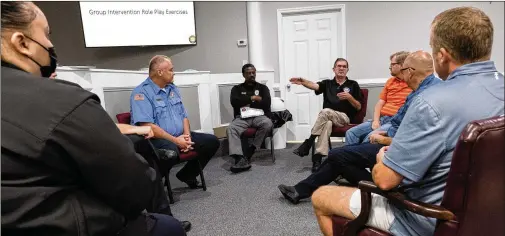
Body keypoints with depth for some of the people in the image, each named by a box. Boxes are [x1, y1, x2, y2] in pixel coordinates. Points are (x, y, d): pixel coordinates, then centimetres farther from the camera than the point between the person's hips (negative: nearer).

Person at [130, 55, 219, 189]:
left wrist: (187, 135, -3)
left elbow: (184, 116, 16)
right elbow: (147, 126, -21)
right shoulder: (141, 92, -10)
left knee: (212, 141, -1)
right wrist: (175, 140, -20)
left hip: (180, 137, 8)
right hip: (156, 140, -8)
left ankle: (187, 174, 15)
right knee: (171, 150, -41)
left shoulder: (173, 89, 15)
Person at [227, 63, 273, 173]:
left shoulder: (262, 88, 18)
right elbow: (234, 102, -3)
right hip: (242, 118, 0)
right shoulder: (237, 88, 18)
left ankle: (250, 151, -21)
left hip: (259, 116, 0)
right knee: (231, 129, -32)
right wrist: (252, 98, -2)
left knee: (268, 124, -35)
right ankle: (241, 159, -45)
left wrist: (247, 104, 0)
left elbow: (266, 104, 0)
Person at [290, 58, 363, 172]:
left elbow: (358, 107, 8)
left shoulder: (353, 85, 12)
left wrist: (349, 97, -13)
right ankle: (318, 158, -43)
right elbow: (314, 85, -9)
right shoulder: (327, 83, 14)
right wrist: (302, 81, -31)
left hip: (344, 118, -1)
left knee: (325, 111, -33)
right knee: (327, 124, -36)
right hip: (328, 118, 1)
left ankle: (308, 143, -28)